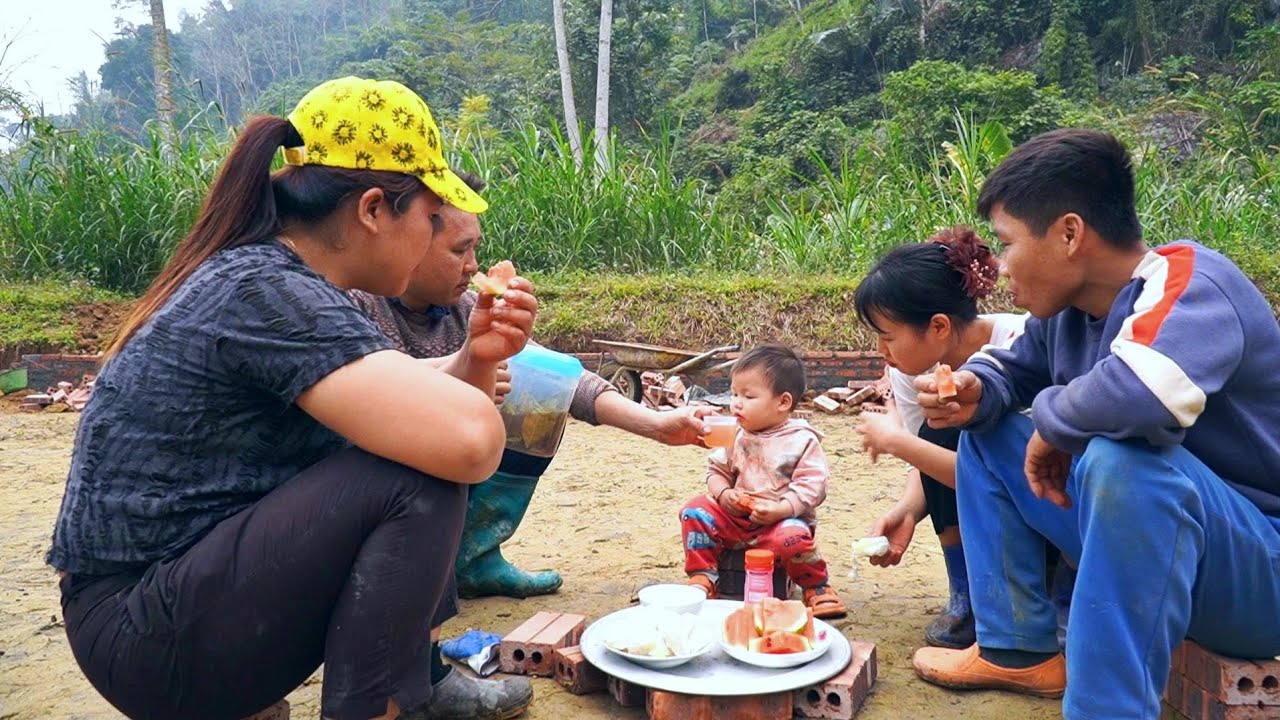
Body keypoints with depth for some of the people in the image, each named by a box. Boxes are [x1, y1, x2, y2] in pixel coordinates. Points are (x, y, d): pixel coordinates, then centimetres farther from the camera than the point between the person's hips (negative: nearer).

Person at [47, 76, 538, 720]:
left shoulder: (270, 275, 6)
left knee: (413, 445, 11)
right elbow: (469, 439, -33)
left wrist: (477, 358, -7)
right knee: (417, 479, -24)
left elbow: (415, 406, 12)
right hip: (143, 638, -10)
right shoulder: (267, 293, -23)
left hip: (196, 581, 10)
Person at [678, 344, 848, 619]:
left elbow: (812, 486, -14)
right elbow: (717, 470, 13)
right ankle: (702, 577, 0)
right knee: (695, 511, -13)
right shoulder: (735, 436, 7)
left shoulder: (802, 440, -8)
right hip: (735, 517, 5)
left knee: (793, 537, -36)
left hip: (782, 519, -5)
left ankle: (817, 588, -6)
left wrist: (780, 509, -26)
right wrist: (723, 494, -9)